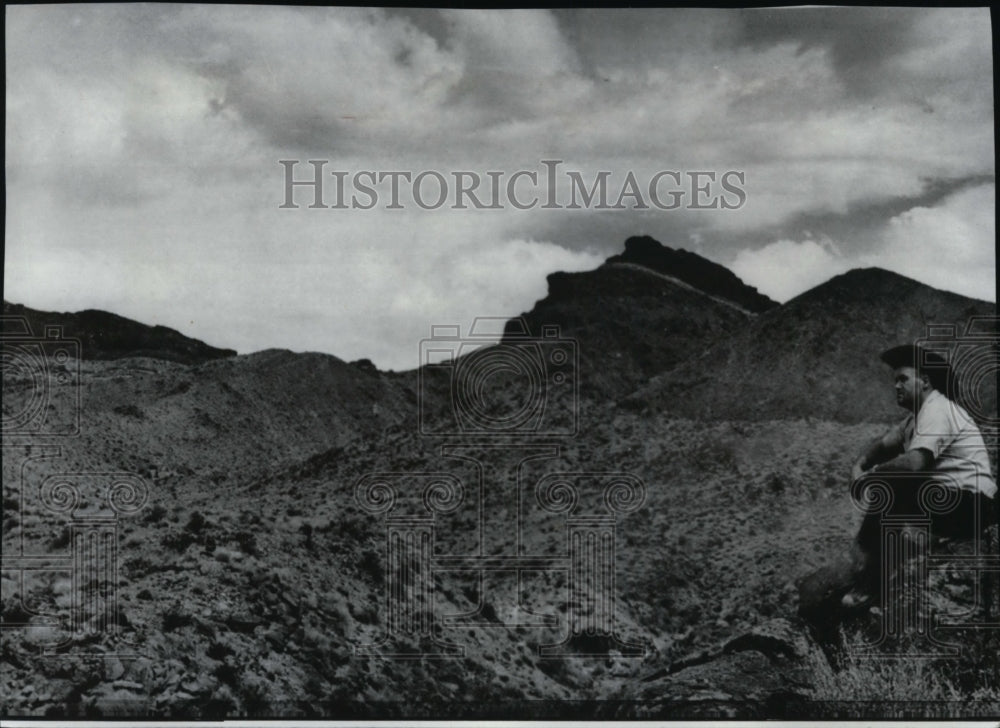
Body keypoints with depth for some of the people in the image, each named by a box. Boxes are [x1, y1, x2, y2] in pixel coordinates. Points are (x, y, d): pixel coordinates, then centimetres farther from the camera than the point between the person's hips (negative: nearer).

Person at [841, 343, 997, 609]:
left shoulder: (936, 410, -17)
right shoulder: (919, 412, 15)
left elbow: (914, 463, -31)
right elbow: (884, 443, 10)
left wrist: (871, 474, -16)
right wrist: (859, 465, -11)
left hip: (970, 506, -10)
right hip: (948, 498, 10)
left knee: (886, 494, -19)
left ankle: (870, 578, -10)